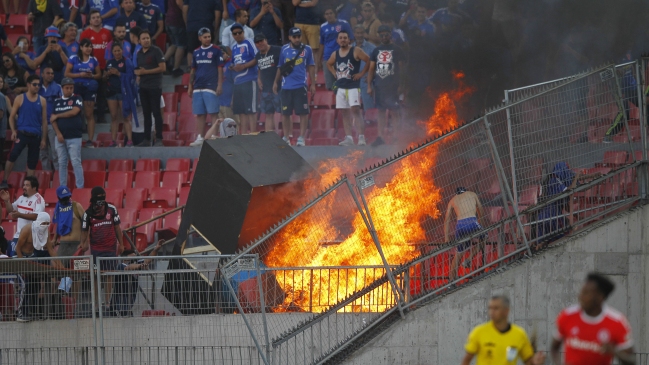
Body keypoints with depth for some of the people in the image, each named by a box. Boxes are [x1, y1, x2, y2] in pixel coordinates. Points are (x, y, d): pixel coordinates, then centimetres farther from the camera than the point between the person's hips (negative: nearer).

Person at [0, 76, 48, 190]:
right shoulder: (20, 99, 1)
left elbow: (44, 121, 11)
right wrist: (13, 131, -11)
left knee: (32, 162, 6)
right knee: (12, 156, -18)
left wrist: (44, 139, 7)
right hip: (22, 133, -3)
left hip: (36, 135, 3)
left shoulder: (41, 100, 8)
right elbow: (12, 117, 4)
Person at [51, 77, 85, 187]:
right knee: (62, 163, 7)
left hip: (74, 137, -4)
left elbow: (74, 112, -13)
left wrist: (57, 116, -2)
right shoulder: (57, 102, 13)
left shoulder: (77, 99, 3)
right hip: (60, 137, 4)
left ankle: (80, 187, -8)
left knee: (76, 162, -8)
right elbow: (53, 119, 7)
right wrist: (58, 133, -7)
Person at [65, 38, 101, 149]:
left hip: (90, 88, 2)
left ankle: (90, 140, 2)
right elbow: (67, 74, -2)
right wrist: (80, 75, -13)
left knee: (89, 114, 1)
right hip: (76, 87, -2)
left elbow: (99, 75, 14)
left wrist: (92, 76, -8)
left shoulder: (94, 60, 10)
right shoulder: (73, 59, 2)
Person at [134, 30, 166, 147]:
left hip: (155, 87, -7)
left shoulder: (156, 51, -6)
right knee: (146, 114, 8)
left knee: (156, 112, -7)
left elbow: (162, 67, -13)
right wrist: (137, 72, -1)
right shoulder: (139, 53, 14)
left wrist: (145, 72, -13)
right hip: (143, 86, 7)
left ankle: (159, 139, -5)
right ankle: (146, 139, 11)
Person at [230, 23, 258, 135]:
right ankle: (243, 134, 12)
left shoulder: (249, 44, -4)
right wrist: (233, 67, 7)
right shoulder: (234, 48, 20)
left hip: (249, 81, -8)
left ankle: (252, 133, -7)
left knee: (251, 109, -7)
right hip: (237, 82, 8)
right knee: (241, 110, 8)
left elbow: (257, 59, -11)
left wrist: (243, 66, -17)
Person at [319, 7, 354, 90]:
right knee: (329, 86, 5)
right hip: (328, 58, 3)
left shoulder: (344, 24, -1)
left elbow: (351, 39, 4)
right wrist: (319, 59, 16)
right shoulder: (323, 27, 10)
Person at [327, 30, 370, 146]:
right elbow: (329, 64, 30)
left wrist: (361, 73, -10)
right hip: (341, 87, 6)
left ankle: (361, 137, -18)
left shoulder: (356, 51, -6)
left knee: (355, 110, -15)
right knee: (345, 113, 6)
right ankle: (348, 138, 8)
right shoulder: (335, 54, 11)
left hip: (353, 87, -6)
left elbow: (369, 60, -10)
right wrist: (335, 73, 14)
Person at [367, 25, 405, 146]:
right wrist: (369, 85, 6)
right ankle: (381, 137, 5)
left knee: (394, 110, -7)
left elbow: (401, 68, -1)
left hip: (392, 85, -4)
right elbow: (371, 69, 13)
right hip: (379, 85, 4)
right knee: (381, 110, 4)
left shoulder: (396, 50, 1)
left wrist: (401, 85, -7)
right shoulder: (376, 50, 12)